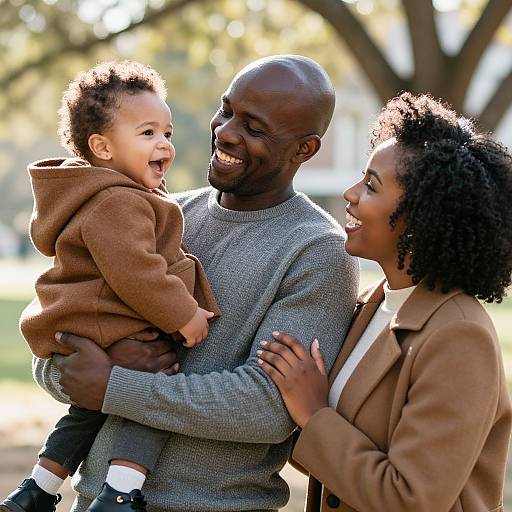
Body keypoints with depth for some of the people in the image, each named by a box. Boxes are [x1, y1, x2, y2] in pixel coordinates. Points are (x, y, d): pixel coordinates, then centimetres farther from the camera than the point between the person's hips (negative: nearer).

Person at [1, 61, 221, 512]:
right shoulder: (117, 203, -20)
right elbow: (134, 272, -27)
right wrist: (183, 314, -20)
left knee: (91, 409, 23)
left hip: (74, 333, 11)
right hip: (109, 334, -11)